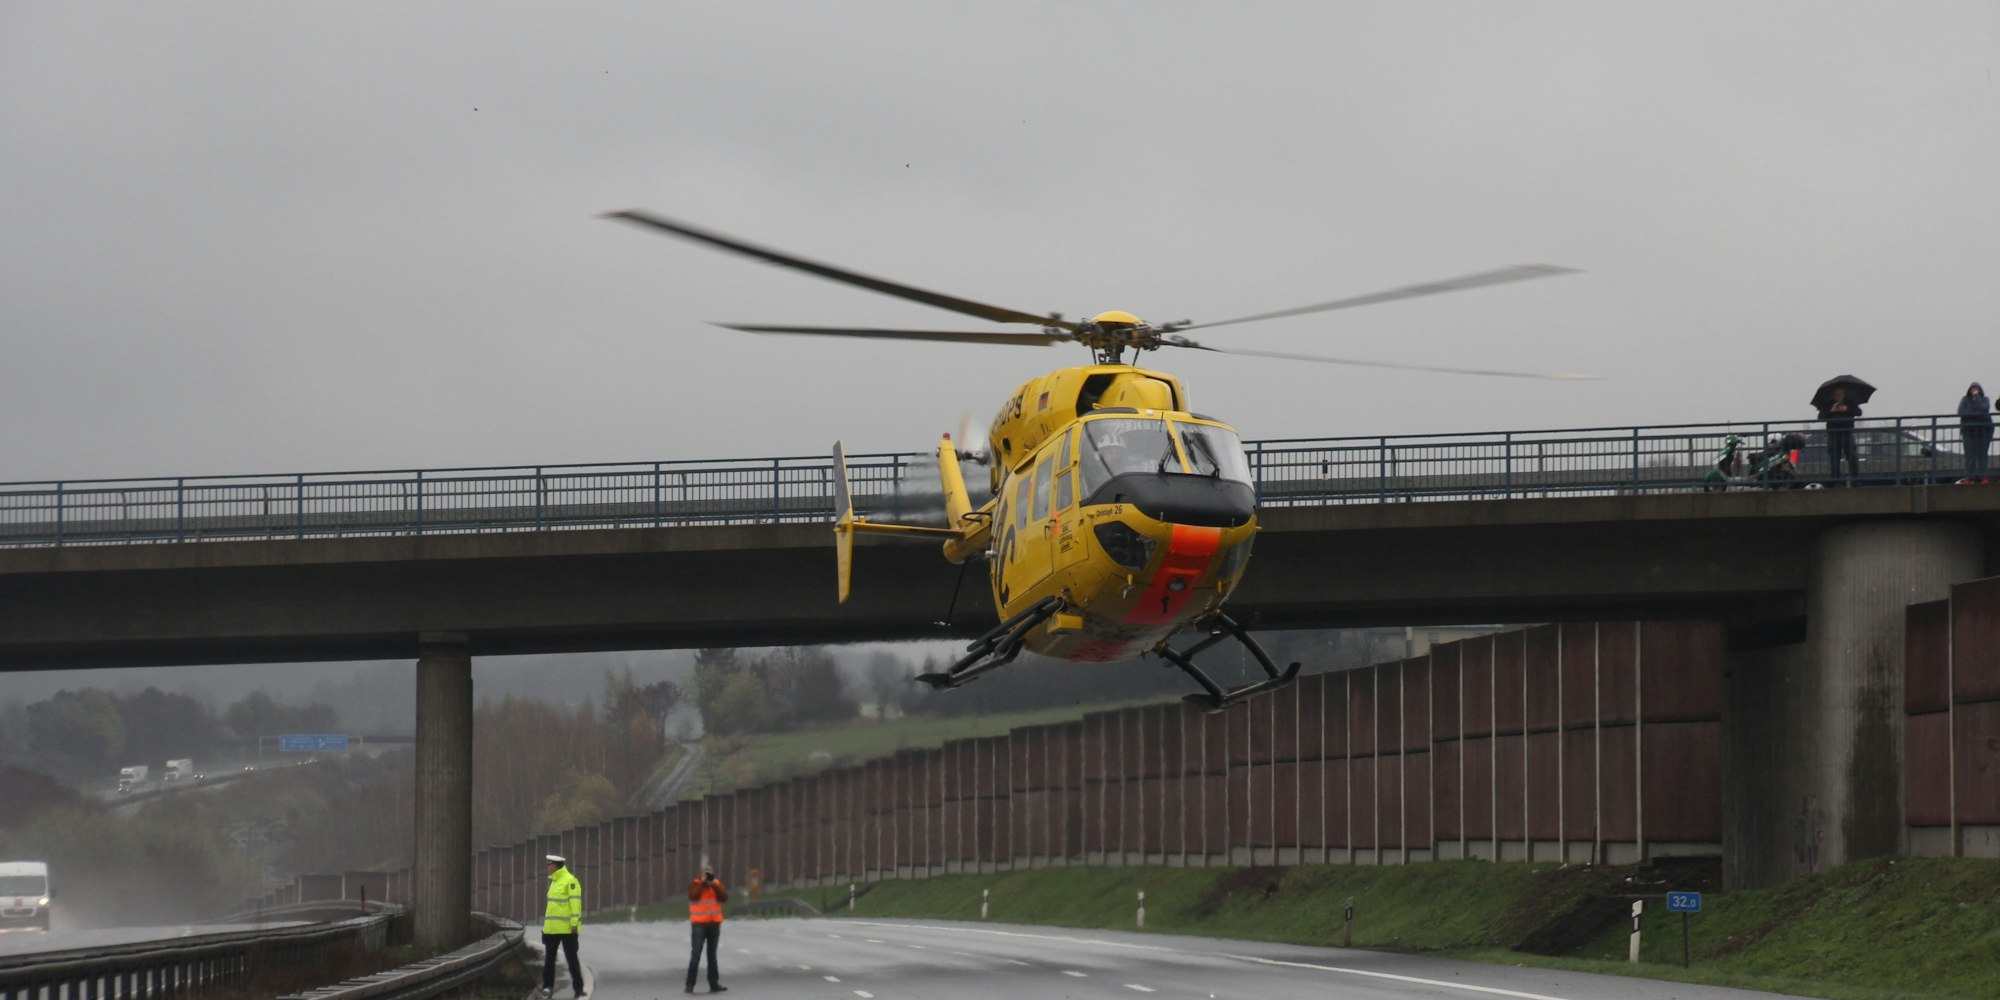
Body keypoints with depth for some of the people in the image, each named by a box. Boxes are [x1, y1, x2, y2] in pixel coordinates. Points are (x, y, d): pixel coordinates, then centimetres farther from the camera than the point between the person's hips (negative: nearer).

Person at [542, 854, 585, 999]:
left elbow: (575, 903, -17)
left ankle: (578, 988, 2)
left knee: (571, 958, -3)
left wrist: (574, 923, -22)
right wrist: (546, 924, 20)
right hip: (552, 928, 8)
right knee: (549, 958, 9)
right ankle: (547, 986, 14)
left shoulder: (570, 881, -12)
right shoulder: (554, 882, 16)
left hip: (567, 928, -8)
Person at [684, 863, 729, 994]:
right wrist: (702, 882, -17)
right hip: (699, 924, -4)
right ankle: (690, 984, -10)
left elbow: (724, 898, -6)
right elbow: (693, 896, -20)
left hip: (714, 924, 4)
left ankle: (714, 984, 16)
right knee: (696, 955, -11)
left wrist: (714, 885, -13)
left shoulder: (718, 884, 8)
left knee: (712, 955, 11)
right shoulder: (694, 885, -2)